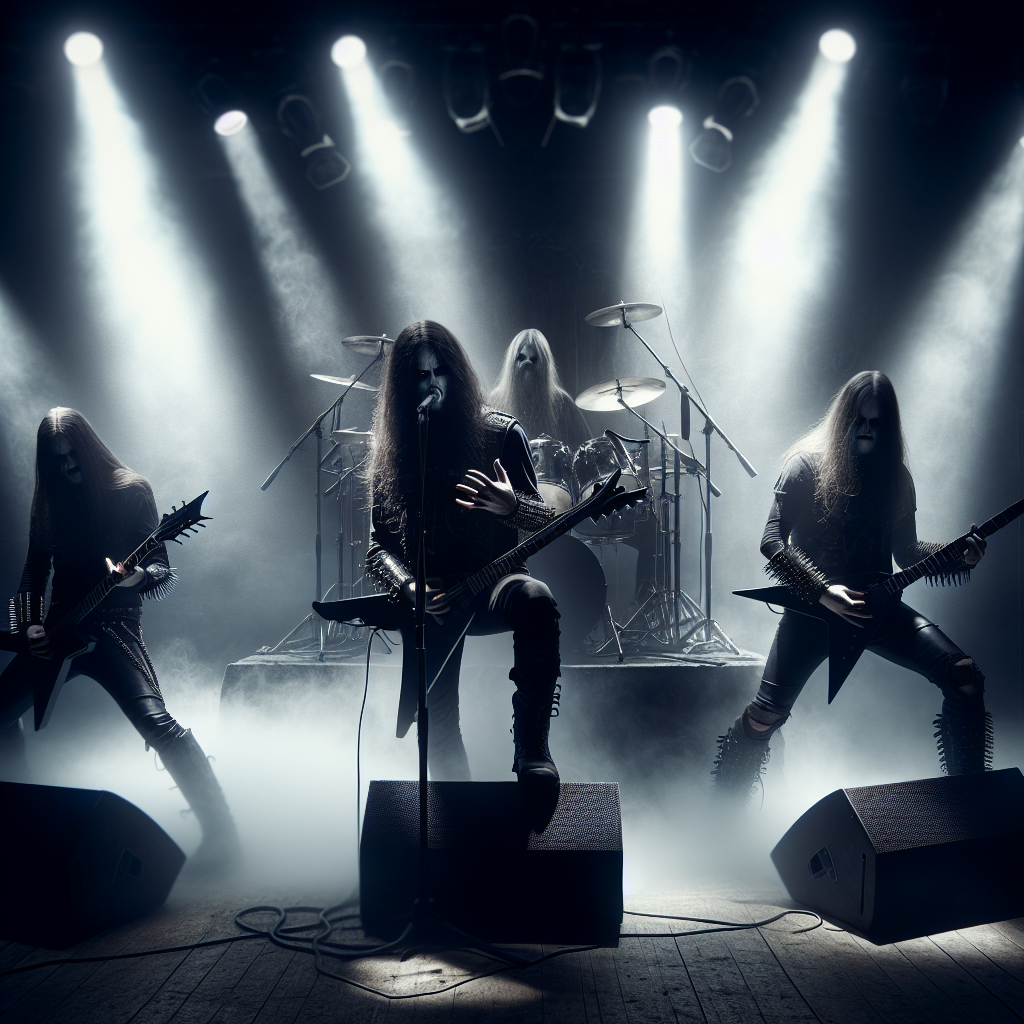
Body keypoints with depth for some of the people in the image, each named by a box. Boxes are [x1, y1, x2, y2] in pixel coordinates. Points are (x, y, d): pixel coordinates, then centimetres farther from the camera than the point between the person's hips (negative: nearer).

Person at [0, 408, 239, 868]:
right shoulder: (49, 501, 11)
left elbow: (163, 570, -6)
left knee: (156, 723, -24)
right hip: (58, 631, 6)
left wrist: (134, 577, -28)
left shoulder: (131, 491, -3)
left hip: (113, 628, -6)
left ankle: (219, 830, -16)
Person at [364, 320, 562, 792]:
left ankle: (532, 748, -24)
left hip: (492, 580, -1)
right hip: (429, 598, 2)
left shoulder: (501, 434, 1)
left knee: (536, 599, -37)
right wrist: (409, 586, -18)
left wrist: (510, 506, -25)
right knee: (438, 721, -19)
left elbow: (544, 519, 1)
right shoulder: (391, 452, 6)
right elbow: (379, 545, 5)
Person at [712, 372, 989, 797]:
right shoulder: (806, 466, -5)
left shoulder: (896, 475, 10)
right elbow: (772, 542, -12)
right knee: (768, 712, -17)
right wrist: (824, 593, -21)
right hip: (813, 604, -4)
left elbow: (906, 550, 15)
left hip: (874, 603, 5)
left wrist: (959, 556, -4)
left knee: (965, 676, -11)